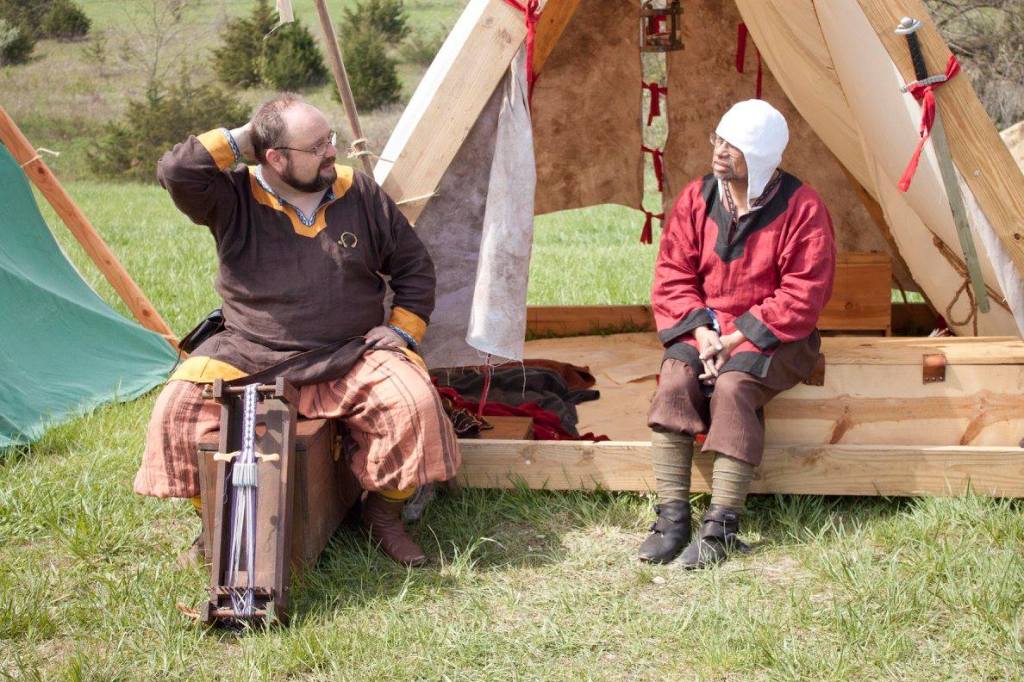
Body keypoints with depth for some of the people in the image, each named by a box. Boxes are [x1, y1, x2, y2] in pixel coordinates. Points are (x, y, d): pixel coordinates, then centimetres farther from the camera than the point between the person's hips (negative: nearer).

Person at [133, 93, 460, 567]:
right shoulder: (235, 200, -4)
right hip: (247, 355, -1)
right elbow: (175, 171, -23)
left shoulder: (361, 195, 3)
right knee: (179, 408, -22)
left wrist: (402, 330, 0)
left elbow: (414, 267, 12)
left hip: (349, 358, 1)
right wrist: (238, 140, -12)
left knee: (415, 403, -25)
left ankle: (384, 513, 0)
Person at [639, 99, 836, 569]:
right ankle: (671, 518, -20)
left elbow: (802, 294, -13)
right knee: (674, 381, -27)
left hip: (770, 336, -4)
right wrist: (701, 329, -13)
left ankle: (721, 528, -26)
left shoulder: (801, 208, -11)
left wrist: (739, 337, -18)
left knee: (733, 387, -33)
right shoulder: (697, 199, 1)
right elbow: (672, 276, 4)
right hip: (703, 328, 4)